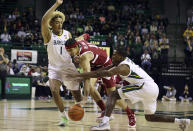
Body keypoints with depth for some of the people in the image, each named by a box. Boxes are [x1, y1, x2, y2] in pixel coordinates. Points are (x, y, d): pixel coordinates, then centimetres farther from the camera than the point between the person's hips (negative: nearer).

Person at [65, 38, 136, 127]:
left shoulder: (84, 56, -38)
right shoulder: (78, 42, -15)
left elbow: (87, 77, -47)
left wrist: (85, 97, -54)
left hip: (105, 65, -8)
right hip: (94, 65, 8)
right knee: (90, 85, -19)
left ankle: (130, 114, 16)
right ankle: (105, 111, -11)